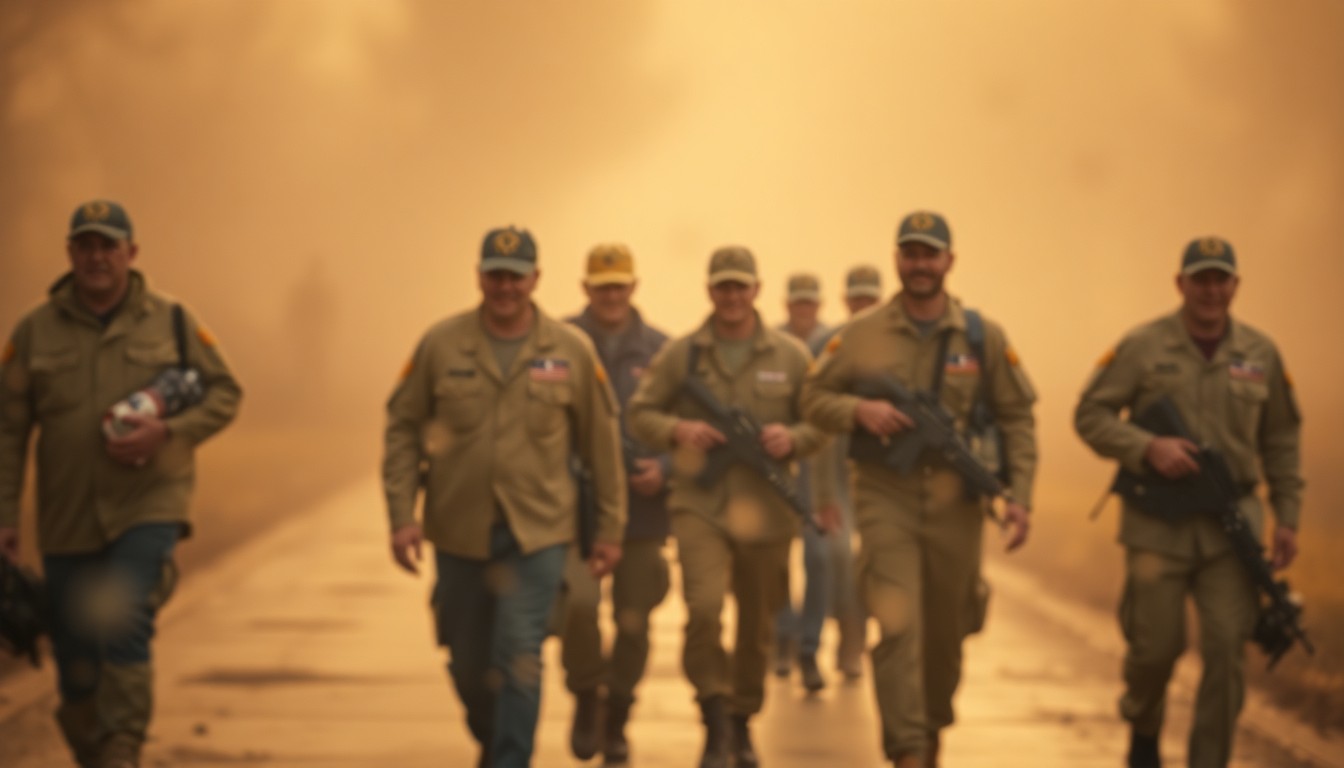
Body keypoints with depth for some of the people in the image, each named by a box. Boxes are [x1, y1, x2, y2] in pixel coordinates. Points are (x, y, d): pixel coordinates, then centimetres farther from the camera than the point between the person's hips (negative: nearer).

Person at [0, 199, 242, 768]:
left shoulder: (172, 322, 4)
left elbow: (224, 394, 6)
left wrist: (168, 432, -12)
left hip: (148, 506, -2)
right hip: (67, 519, 2)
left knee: (124, 628, -20)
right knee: (76, 663, 7)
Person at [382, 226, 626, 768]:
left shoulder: (571, 351, -3)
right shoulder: (440, 344, -3)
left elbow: (602, 443, 4)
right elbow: (403, 429, 1)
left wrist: (610, 527, 5)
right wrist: (401, 515, -6)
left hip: (537, 532, -2)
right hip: (458, 532, 2)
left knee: (519, 659, -12)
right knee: (468, 663, 13)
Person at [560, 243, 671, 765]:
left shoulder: (660, 350, 4)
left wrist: (665, 469, -10)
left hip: (641, 508, 2)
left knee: (633, 622, 6)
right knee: (578, 601, -21)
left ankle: (616, 721, 27)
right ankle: (586, 697, 5)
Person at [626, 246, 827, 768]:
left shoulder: (790, 358, 4)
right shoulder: (680, 354, 2)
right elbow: (639, 414, 6)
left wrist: (792, 438, -13)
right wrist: (677, 431, -14)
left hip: (766, 513, 2)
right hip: (699, 506, -2)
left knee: (757, 627, 11)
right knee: (704, 607, -22)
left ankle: (742, 724, 32)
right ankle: (715, 720, -7)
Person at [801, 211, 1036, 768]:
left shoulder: (983, 338, 2)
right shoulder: (861, 335, 1)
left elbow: (1017, 418, 4)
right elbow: (814, 398, 6)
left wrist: (1019, 496, -5)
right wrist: (859, 411, -15)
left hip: (957, 507, 2)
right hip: (886, 499, -2)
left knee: (945, 635, 14)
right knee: (897, 626, -14)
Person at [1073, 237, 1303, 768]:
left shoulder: (1260, 354, 6)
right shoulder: (1143, 347, -3)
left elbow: (1281, 440, 13)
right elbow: (1090, 415, -3)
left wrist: (1288, 517, 8)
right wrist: (1148, 448, -18)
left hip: (1231, 524, 2)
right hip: (1158, 523, -2)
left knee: (1227, 645, -8)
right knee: (1156, 645, 3)